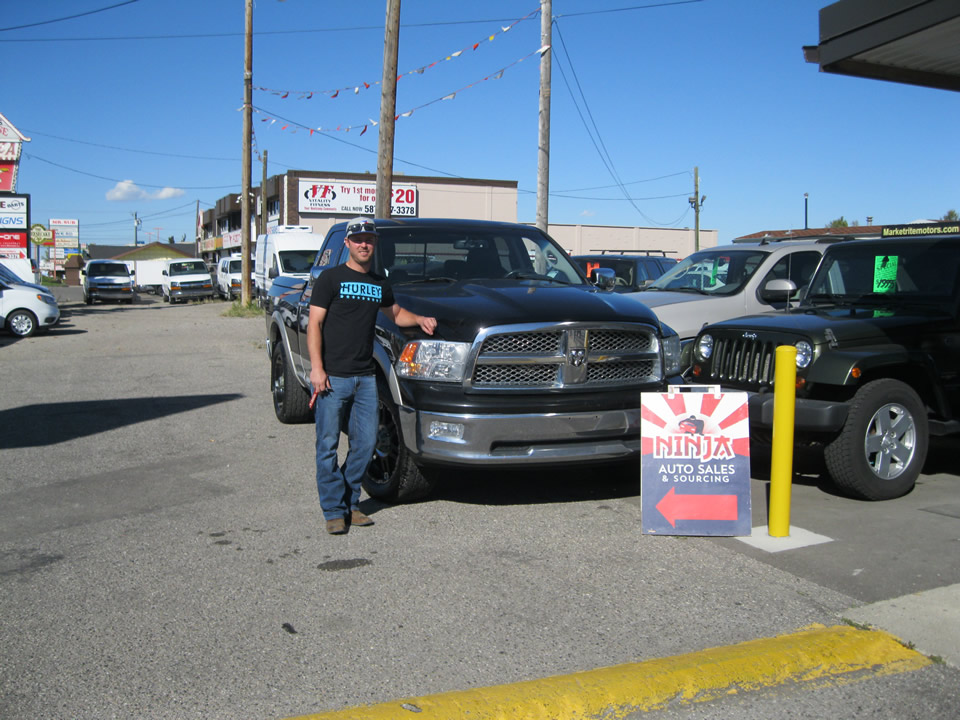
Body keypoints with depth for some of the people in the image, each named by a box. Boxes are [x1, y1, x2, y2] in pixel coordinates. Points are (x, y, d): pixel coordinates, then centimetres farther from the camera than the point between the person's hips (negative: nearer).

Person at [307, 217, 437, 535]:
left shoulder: (379, 283, 16)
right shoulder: (331, 278, -1)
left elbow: (395, 312, 33)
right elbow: (314, 323, -5)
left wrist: (419, 319, 12)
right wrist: (316, 368, -15)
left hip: (365, 377, 5)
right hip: (333, 376, -5)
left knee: (365, 443, 5)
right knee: (328, 445, -2)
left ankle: (350, 503, 19)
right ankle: (334, 510, 7)